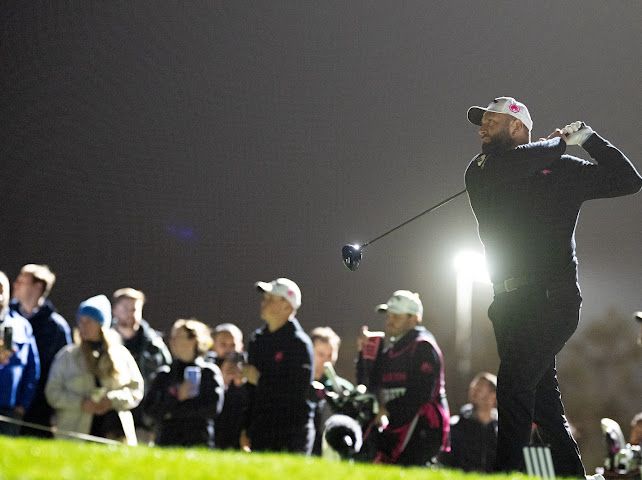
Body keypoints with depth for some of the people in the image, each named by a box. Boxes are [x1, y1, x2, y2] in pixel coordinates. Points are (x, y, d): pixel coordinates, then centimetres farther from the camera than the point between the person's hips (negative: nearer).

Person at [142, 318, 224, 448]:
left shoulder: (209, 372, 5)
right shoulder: (164, 373, 14)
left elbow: (213, 408, -7)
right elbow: (148, 408, 6)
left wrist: (172, 411, -3)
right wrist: (177, 399, -7)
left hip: (199, 443, -2)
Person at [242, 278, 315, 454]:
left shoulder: (299, 343, -8)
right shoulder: (258, 339, 14)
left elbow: (299, 391, -18)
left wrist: (260, 379, -14)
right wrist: (246, 430, 15)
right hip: (260, 432, 7)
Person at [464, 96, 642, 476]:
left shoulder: (562, 169, 7)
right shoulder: (480, 172, 14)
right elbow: (511, 164, -8)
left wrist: (588, 138, 2)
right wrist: (559, 142, 4)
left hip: (551, 298, -5)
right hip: (512, 301, 5)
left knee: (514, 383, -19)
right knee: (542, 397, 8)